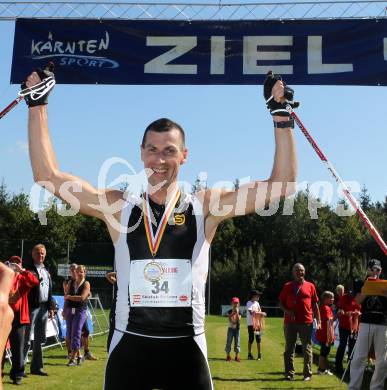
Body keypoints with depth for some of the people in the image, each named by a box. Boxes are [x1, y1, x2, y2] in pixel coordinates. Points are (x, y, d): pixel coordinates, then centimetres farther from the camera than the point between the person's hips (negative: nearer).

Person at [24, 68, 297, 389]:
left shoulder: (205, 206, 1)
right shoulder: (118, 207, 2)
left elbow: (282, 184, -3)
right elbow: (48, 176, -1)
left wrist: (281, 116, -7)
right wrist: (38, 106, -1)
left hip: (186, 347, 0)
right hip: (129, 344, 1)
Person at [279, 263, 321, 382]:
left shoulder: (310, 286, 7)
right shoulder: (287, 286, 7)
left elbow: (315, 304, 9)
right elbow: (281, 303, 9)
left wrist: (318, 320, 4)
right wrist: (287, 311, -9)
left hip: (306, 322, -1)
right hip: (290, 322, 1)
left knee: (307, 348, 4)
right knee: (289, 348, 4)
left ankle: (308, 374, 11)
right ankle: (289, 374, 11)